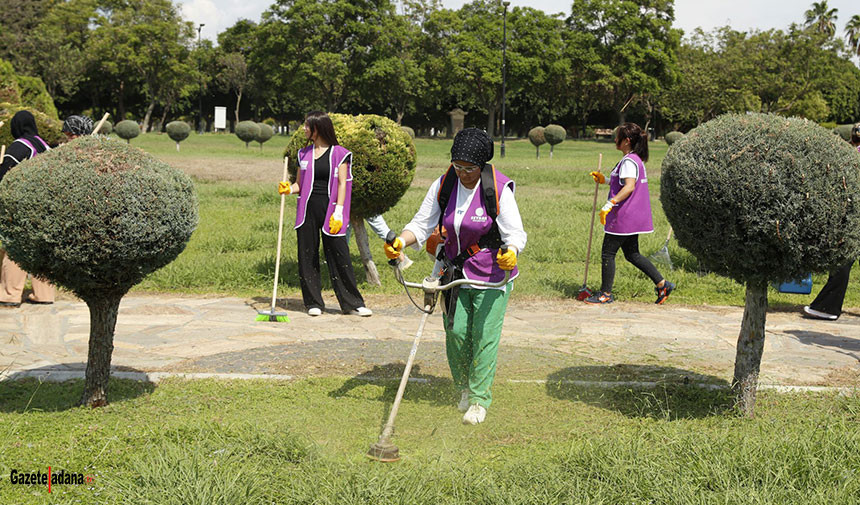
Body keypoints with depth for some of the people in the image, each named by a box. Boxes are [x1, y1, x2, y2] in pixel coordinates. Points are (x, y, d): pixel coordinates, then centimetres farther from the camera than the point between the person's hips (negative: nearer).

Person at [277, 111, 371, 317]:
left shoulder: (339, 153, 2)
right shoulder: (304, 153, 14)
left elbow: (342, 184, -3)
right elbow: (300, 184, 17)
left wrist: (338, 212, -11)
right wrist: (289, 189, -5)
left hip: (329, 206, -4)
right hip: (308, 208, 4)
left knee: (339, 255, -5)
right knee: (308, 255, 3)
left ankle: (352, 303, 1)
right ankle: (313, 302, 12)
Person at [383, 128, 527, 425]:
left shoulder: (499, 189, -16)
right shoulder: (443, 186, -4)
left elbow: (515, 233, -17)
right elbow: (422, 225, 1)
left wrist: (511, 253, -39)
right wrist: (401, 241, -19)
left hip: (492, 274, -4)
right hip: (456, 271, 4)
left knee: (485, 335, -4)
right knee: (456, 332, 3)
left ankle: (479, 399, 11)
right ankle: (464, 388, 28)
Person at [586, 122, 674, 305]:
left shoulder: (629, 161, -16)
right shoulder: (636, 159, 16)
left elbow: (629, 187, -27)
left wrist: (609, 204, -29)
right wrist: (604, 179, 26)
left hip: (623, 217, -10)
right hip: (634, 217, 10)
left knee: (608, 254, 0)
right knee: (632, 254, 16)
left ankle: (605, 294, 7)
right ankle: (662, 284, 15)